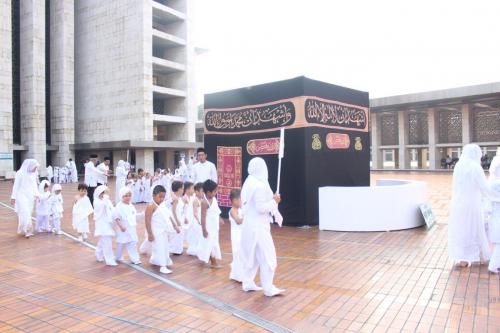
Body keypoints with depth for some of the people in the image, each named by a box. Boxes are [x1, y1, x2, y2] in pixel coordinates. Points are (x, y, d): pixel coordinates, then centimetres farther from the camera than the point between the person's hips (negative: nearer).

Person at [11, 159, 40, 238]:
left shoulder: (33, 174, 5)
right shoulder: (20, 173, -11)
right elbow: (16, 186, -8)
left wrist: (36, 194, 5)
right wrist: (13, 197, -8)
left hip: (30, 197, 6)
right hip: (22, 196, -6)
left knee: (28, 214, 9)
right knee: (25, 214, -12)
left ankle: (27, 230, 17)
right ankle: (25, 230, -3)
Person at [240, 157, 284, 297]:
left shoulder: (249, 183, 9)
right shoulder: (260, 185, -20)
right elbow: (260, 208, -22)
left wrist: (271, 200, 12)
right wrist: (274, 201, -10)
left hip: (249, 224, 10)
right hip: (258, 226, -10)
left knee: (251, 255, 17)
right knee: (266, 257, -1)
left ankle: (248, 283, 25)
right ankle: (268, 288, 7)